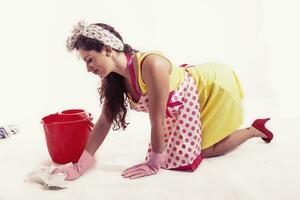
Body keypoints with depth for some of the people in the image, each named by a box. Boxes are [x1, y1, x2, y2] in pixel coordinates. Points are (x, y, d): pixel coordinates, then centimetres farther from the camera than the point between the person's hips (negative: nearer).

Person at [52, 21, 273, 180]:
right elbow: (104, 121, -10)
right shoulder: (113, 78, -14)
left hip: (212, 85, -7)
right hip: (185, 106, 7)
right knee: (185, 148, 15)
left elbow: (158, 120, -32)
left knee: (203, 151, 3)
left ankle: (254, 130, 22)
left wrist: (154, 163, -20)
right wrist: (80, 165, -12)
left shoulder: (151, 65, -40)